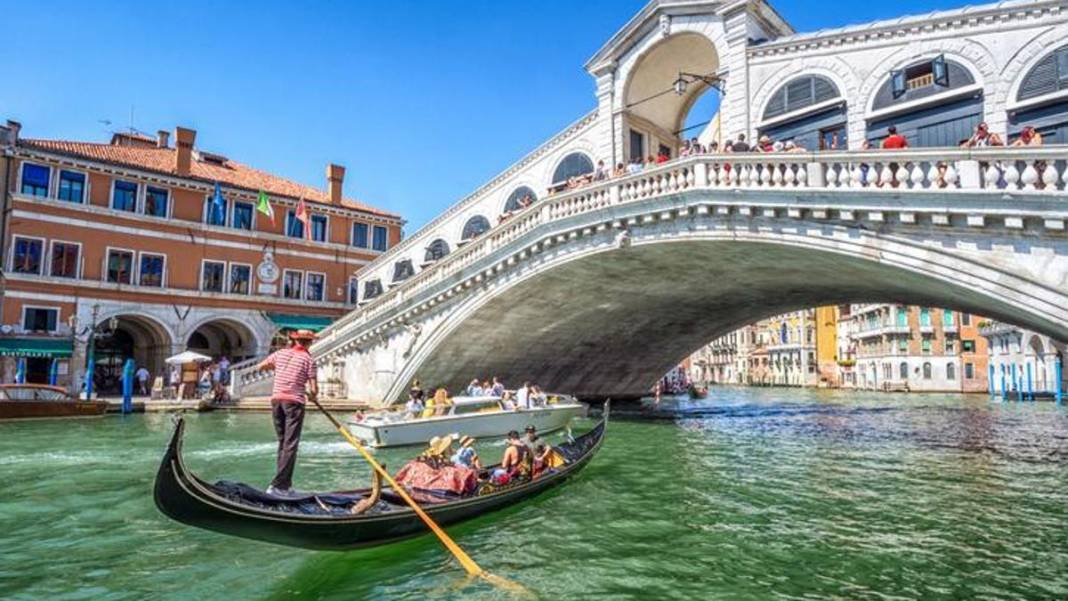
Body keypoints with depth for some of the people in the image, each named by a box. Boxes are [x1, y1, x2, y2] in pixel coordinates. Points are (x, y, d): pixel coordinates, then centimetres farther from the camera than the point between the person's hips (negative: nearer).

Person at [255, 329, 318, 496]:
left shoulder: (280, 353, 9)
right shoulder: (308, 359, -4)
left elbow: (259, 366, 21)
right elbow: (314, 389, -7)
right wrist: (311, 394, 15)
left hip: (276, 399, 5)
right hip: (294, 402, -5)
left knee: (282, 442, 15)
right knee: (290, 445, -2)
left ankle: (285, 484, 18)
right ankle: (277, 485, -8)